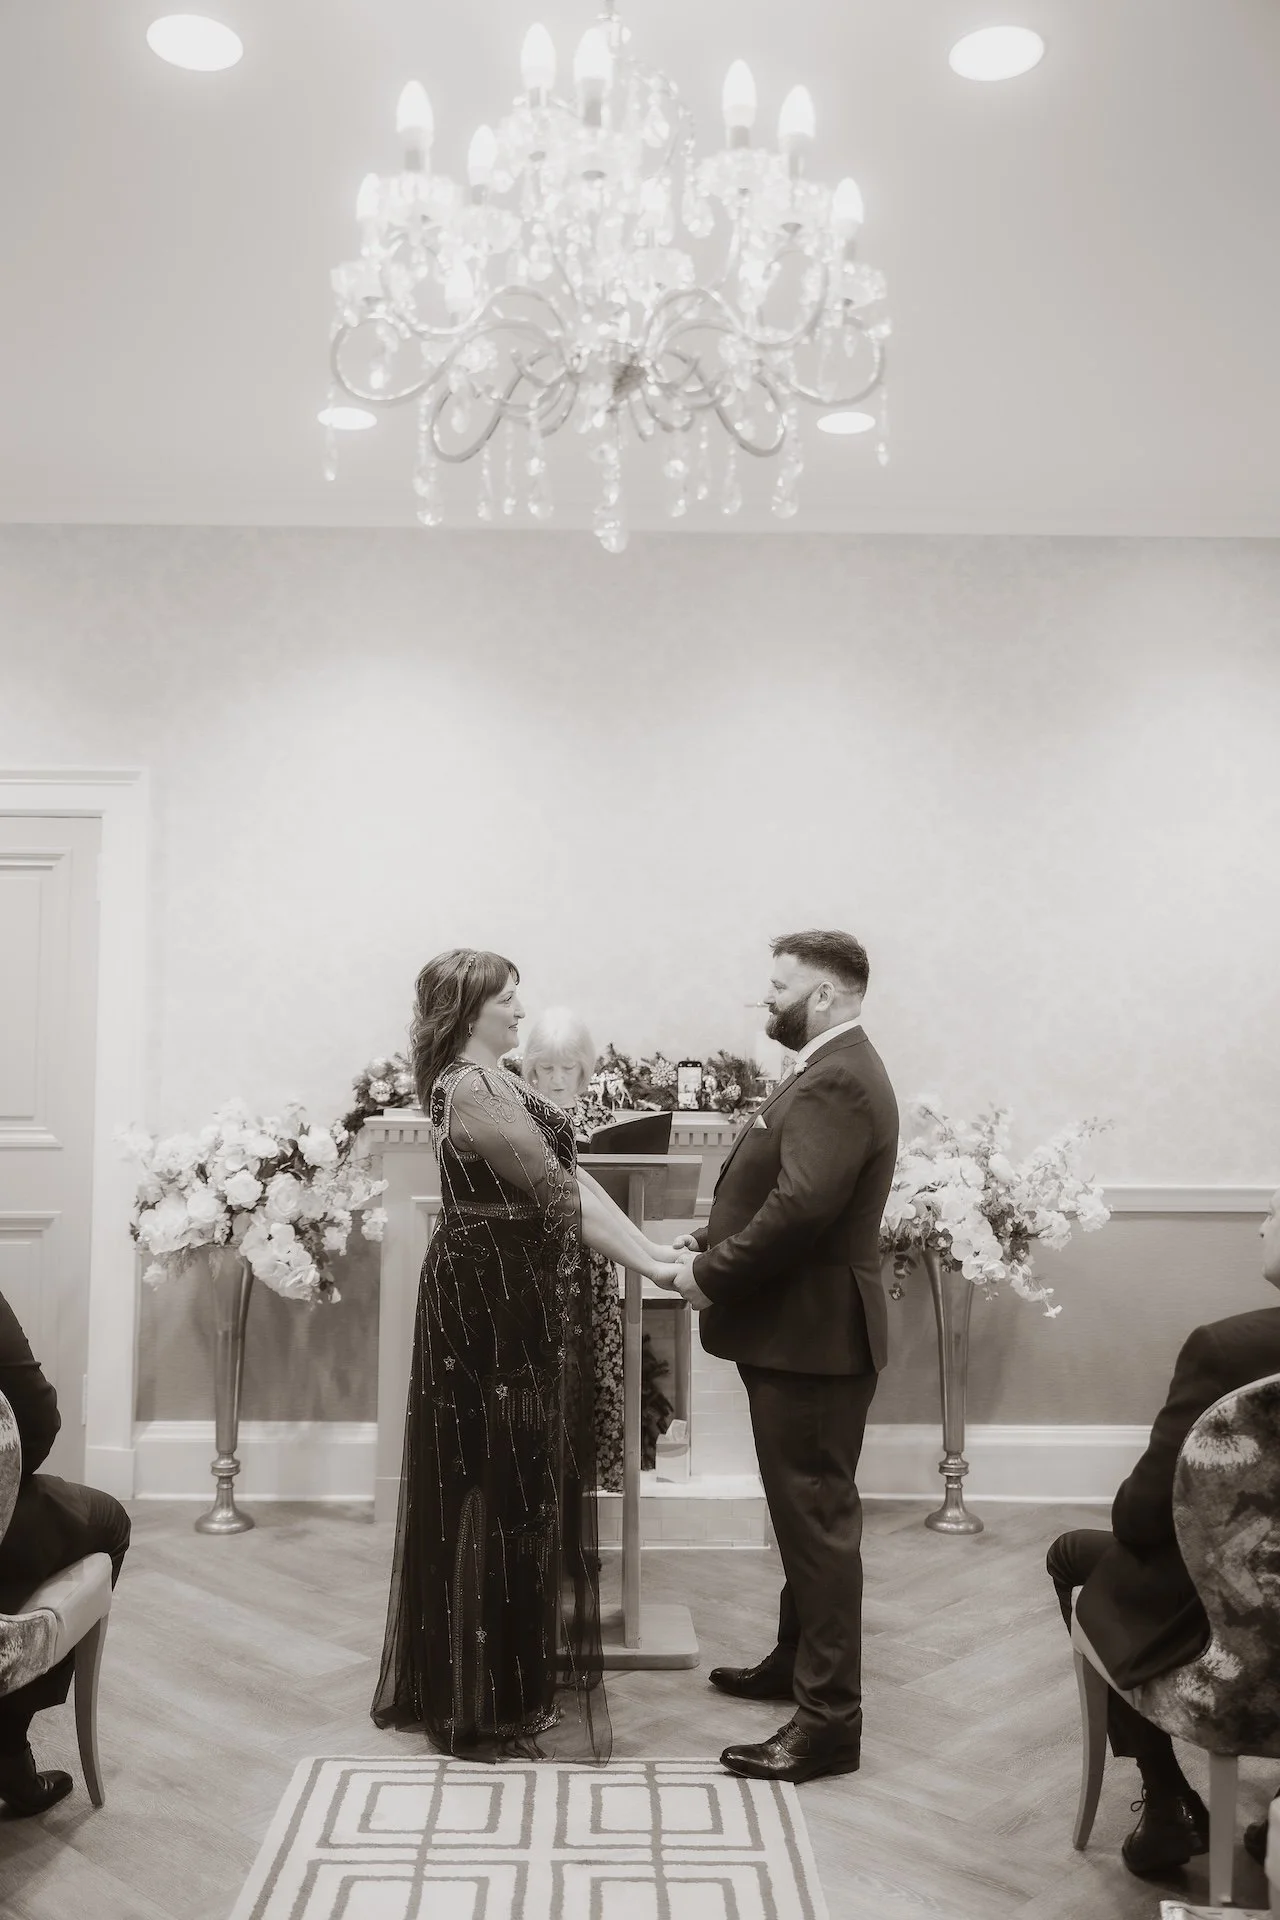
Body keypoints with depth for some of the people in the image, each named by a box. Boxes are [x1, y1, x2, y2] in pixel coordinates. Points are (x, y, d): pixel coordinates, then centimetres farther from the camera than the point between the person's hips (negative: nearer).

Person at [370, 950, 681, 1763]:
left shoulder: (493, 1081, 13)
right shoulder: (471, 1091, -18)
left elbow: (568, 1174, 9)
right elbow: (558, 1193, -20)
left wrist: (652, 1245, 2)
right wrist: (649, 1265, -15)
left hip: (518, 1294, 10)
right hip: (494, 1295, -10)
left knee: (522, 1477, 17)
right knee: (501, 1482, 0)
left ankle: (510, 1672, 31)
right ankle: (492, 1698, 13)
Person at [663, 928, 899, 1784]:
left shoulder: (838, 1080, -20)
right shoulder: (831, 1070, 14)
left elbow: (800, 1207, -29)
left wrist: (713, 1274, -18)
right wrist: (718, 1240, 4)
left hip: (812, 1334, -11)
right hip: (798, 1328, 11)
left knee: (818, 1517, -4)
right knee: (804, 1509, 21)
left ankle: (829, 1719, 5)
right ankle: (797, 1660, 36)